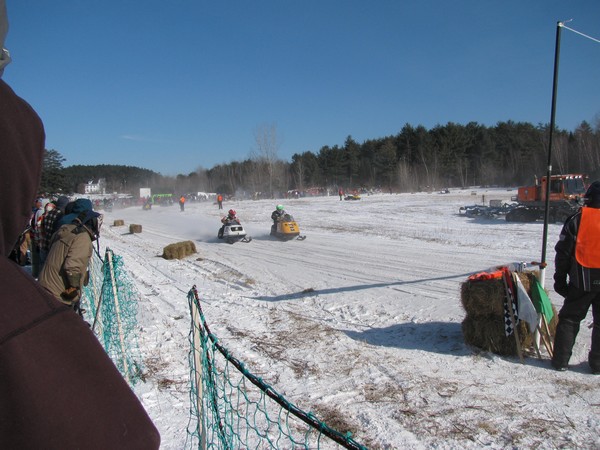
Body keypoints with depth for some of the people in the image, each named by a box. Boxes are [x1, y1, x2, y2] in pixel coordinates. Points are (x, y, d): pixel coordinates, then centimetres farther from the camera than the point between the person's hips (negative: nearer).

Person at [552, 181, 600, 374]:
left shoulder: (577, 219, -5)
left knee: (569, 319, 9)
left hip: (583, 281, -1)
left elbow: (563, 252, -4)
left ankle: (561, 360, 10)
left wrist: (560, 279, 4)